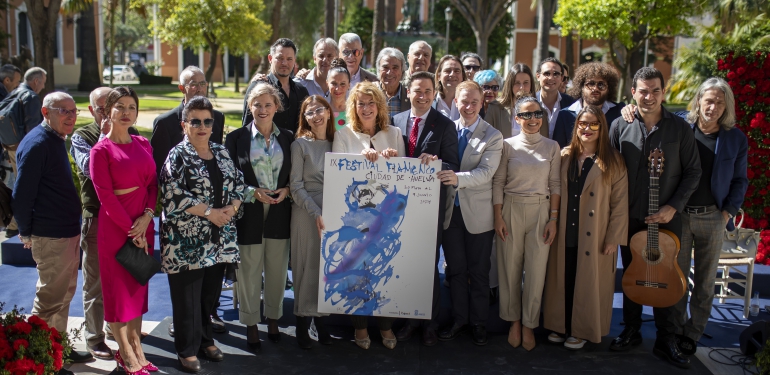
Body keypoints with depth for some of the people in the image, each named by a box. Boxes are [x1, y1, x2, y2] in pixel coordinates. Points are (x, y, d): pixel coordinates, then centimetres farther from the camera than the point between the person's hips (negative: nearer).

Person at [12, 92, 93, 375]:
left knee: (64, 294, 19)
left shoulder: (56, 141, 11)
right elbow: (21, 195, -18)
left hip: (68, 233, 10)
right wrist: (27, 233, -11)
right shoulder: (37, 144, -18)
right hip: (51, 237, -10)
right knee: (49, 299, 0)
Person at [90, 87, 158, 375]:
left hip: (143, 225, 5)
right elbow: (105, 195, -12)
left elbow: (153, 183, 7)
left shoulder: (143, 144, 7)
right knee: (118, 289, 4)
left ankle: (136, 349, 23)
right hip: (115, 228, -5)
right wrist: (131, 229, -13)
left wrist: (147, 216, -10)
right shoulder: (101, 150, -8)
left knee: (138, 288, 12)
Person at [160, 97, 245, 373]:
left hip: (219, 240, 5)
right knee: (188, 296, 2)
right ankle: (187, 350, 15)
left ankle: (206, 340, 30)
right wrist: (209, 212, -16)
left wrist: (232, 207, -7)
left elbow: (238, 183, 12)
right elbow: (173, 196, -15)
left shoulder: (221, 152, 11)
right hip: (187, 241, -5)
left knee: (211, 293, 13)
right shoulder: (178, 156, -6)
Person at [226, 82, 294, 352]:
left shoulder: (287, 138, 6)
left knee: (277, 271, 11)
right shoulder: (237, 138, -1)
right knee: (249, 272, 6)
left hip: (279, 214, 2)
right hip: (249, 215, -2)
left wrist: (286, 190, -8)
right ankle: (251, 324, 20)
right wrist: (253, 193, -13)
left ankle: (273, 318, 29)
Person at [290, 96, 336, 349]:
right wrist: (316, 213, -15)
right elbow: (296, 186, -5)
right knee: (308, 266, 0)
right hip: (306, 213, -3)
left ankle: (321, 321, 18)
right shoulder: (300, 144, -1)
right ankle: (302, 326, 11)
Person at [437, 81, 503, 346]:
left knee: (478, 272, 9)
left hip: (478, 214, -3)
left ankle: (479, 323, 24)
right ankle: (459, 319, 28)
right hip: (450, 211, 3)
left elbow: (486, 172, -18)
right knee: (455, 270, 13)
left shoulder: (493, 137, -6)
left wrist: (458, 178, -34)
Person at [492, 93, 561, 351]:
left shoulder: (551, 147, 3)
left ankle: (529, 324, 17)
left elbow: (555, 184, 3)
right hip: (511, 210, 0)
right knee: (510, 268, 6)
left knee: (536, 270, 3)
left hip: (540, 211, 1)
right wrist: (498, 216, -5)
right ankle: (514, 321, 23)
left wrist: (553, 219, -2)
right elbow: (498, 182, 0)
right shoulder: (508, 145, 0)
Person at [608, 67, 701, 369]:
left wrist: (673, 207, -11)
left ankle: (666, 341, 18)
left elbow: (693, 171, -1)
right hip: (630, 217, 1)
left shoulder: (680, 128, -4)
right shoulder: (620, 126, -1)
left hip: (667, 218, -1)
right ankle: (631, 332, 27)